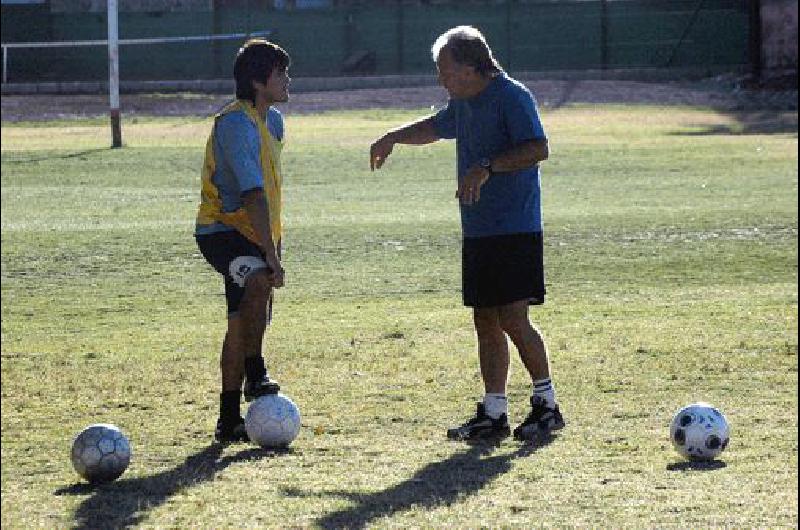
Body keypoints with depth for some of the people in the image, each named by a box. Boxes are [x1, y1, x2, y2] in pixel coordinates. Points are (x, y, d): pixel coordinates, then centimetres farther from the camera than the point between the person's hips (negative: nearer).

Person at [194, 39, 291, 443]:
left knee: (243, 323, 9)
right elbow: (253, 195, -27)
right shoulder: (237, 124, -20)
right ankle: (256, 376, -31)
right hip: (222, 231, -9)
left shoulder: (272, 121, 11)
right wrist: (271, 255, -31)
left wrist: (273, 243, 25)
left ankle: (230, 421, 15)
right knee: (259, 280, -36)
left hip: (251, 235, 9)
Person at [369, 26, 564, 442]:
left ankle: (547, 404, 1)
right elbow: (436, 127, 37)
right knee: (485, 322, 8)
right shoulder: (463, 104, 16)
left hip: (515, 231, -9)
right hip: (477, 232, 9)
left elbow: (538, 149, -23)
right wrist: (393, 138, 34)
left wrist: (488, 167, -29)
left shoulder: (512, 97, -12)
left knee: (513, 321, -11)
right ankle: (492, 414, 12)